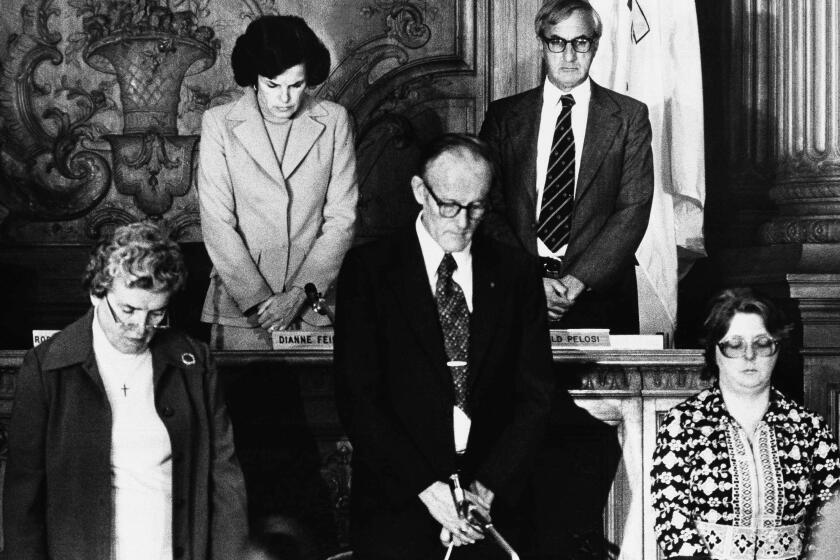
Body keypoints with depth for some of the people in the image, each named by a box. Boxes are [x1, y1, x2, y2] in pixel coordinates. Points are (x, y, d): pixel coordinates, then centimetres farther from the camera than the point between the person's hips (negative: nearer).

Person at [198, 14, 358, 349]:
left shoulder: (333, 121, 3)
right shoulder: (219, 123, 0)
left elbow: (341, 220, 1)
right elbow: (217, 224, -4)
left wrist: (300, 293, -9)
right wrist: (256, 299, -12)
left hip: (314, 304, 1)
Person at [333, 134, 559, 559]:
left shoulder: (516, 273, 9)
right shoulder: (369, 268, 2)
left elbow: (534, 395, 6)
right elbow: (357, 397, -3)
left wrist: (487, 488, -7)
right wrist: (427, 487, -12)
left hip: (492, 496, 2)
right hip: (397, 500, -1)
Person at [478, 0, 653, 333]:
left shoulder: (629, 116, 3)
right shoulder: (503, 116, 6)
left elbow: (634, 209, -4)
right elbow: (489, 208, 1)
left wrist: (580, 279, -14)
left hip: (601, 297, -1)